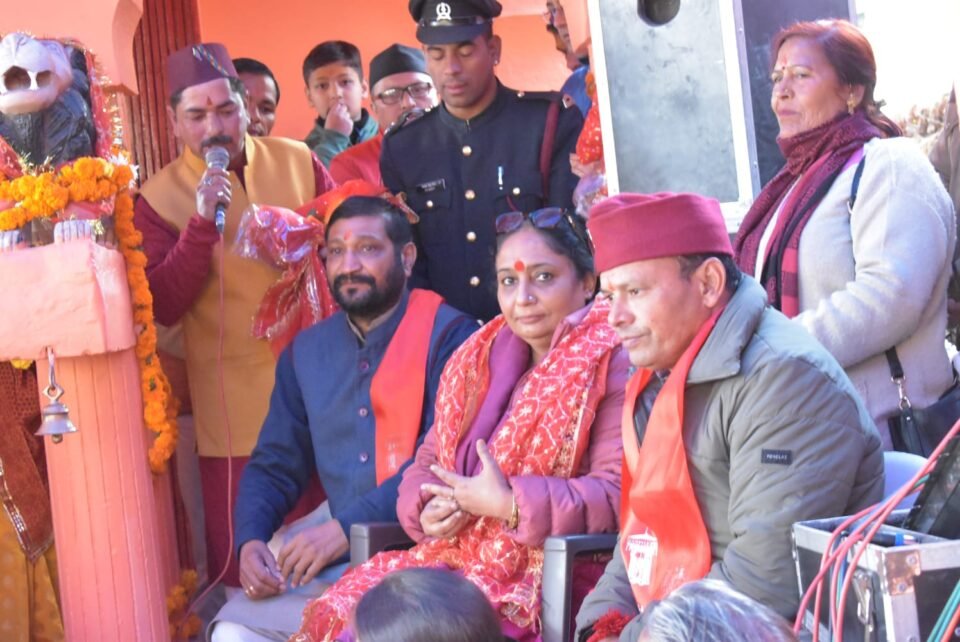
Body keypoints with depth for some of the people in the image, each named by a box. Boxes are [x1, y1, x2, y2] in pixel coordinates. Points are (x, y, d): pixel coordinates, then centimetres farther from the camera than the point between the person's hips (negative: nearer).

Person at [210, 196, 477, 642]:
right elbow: (274, 466, 15)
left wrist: (346, 529, -21)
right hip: (330, 535, 6)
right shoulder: (306, 351, 15)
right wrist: (250, 540, -5)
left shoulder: (449, 336, -5)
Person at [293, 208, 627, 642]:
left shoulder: (611, 366, -4)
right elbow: (427, 465, 21)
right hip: (454, 557, 6)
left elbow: (618, 495, -14)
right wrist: (429, 510, -2)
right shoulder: (476, 360, 17)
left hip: (549, 573, -6)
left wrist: (510, 504, -17)